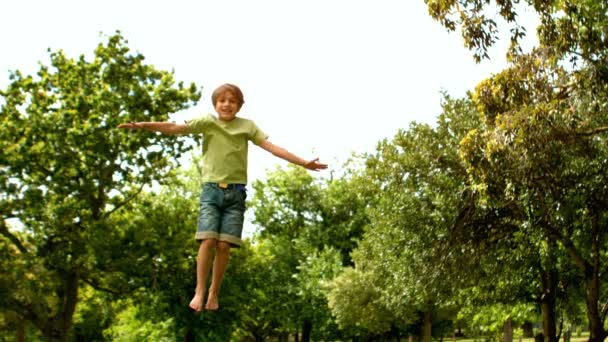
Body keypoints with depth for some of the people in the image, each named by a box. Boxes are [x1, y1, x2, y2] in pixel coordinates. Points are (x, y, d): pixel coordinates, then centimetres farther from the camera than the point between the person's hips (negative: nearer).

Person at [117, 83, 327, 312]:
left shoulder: (247, 126, 6)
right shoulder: (208, 122, 4)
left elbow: (271, 147, 2)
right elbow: (175, 128, -5)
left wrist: (303, 162, -5)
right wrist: (142, 125, -17)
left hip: (236, 192, 1)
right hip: (212, 190, -1)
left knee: (224, 245, -4)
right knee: (208, 240, -14)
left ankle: (214, 293, 11)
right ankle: (200, 291, -2)